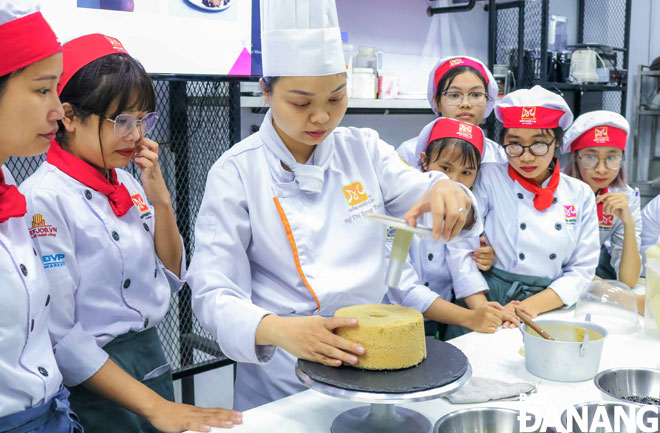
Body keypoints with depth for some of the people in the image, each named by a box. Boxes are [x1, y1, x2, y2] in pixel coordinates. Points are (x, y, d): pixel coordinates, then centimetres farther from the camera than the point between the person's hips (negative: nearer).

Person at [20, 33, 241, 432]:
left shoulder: (126, 185, 2)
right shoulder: (44, 200, -18)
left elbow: (171, 278, 7)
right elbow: (58, 335, -21)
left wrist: (160, 199, -7)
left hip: (153, 364, 7)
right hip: (94, 388, -6)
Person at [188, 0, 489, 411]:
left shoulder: (364, 149, -1)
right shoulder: (236, 172, -13)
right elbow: (214, 294, -16)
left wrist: (448, 191, -29)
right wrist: (280, 330, -35)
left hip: (371, 364, 4)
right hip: (282, 382, -3)